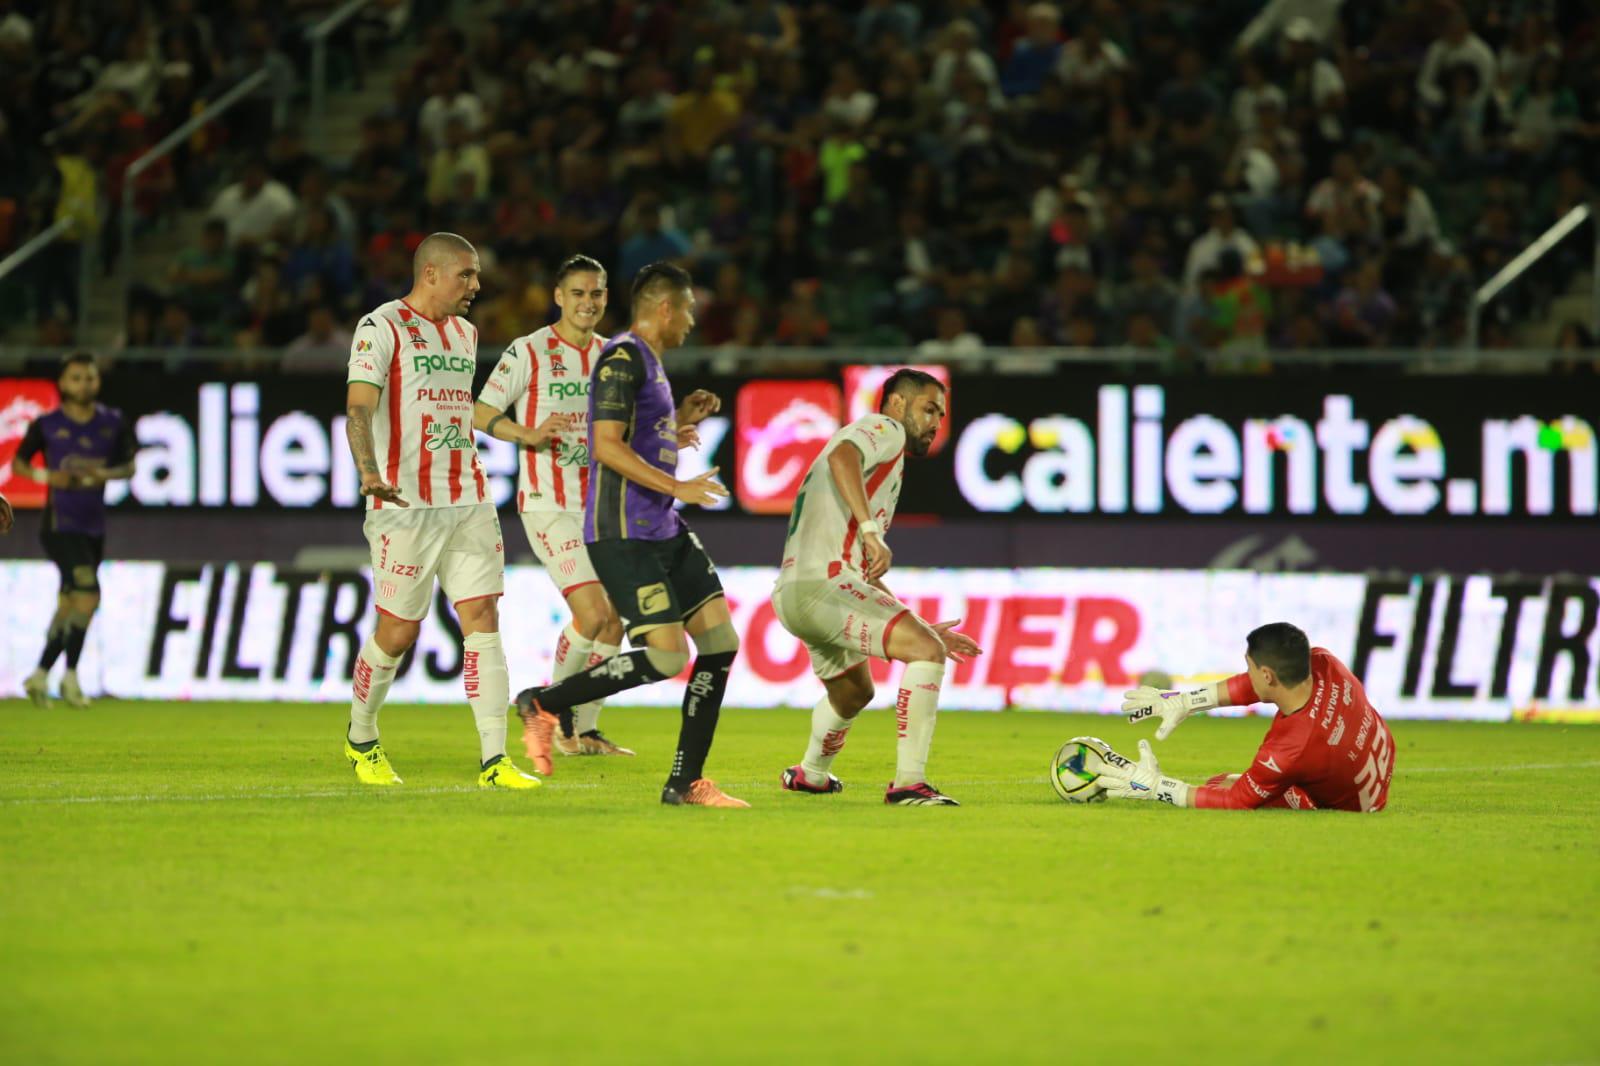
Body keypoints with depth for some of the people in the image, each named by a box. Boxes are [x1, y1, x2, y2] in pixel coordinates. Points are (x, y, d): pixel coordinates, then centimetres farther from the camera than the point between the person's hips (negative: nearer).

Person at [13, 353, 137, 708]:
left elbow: (129, 466, 9)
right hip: (60, 524, -5)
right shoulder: (47, 425, -4)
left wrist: (106, 474, -13)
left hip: (93, 525, 5)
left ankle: (40, 675, 23)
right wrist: (46, 476, -13)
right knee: (88, 595, -18)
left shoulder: (113, 423, 4)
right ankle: (70, 676, -6)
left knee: (69, 605, 10)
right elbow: (18, 463, 6)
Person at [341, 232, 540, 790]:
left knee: (483, 620, -4)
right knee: (397, 632, -1)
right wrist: (369, 473, -33)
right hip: (406, 506, -6)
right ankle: (361, 739, 23)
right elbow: (359, 407, -17)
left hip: (468, 503, 6)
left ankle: (494, 760, -6)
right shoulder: (382, 328, -6)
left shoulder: (465, 333, 17)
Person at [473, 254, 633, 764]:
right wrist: (530, 436, -21)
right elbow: (480, 415, -4)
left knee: (613, 623, 3)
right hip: (549, 505, -6)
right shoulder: (528, 352, -7)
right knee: (593, 614, -17)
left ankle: (585, 728, 16)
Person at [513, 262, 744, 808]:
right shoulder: (622, 358, -12)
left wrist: (684, 421, 18)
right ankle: (543, 704, 0)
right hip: (623, 535, -10)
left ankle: (687, 782, 6)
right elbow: (607, 446, -20)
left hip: (663, 532, 10)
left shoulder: (649, 362, 19)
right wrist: (677, 487, -21)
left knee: (721, 640, 3)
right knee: (667, 656, -15)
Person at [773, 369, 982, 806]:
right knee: (926, 653, -20)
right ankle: (908, 782, -25)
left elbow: (866, 573, 31)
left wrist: (921, 628, 28)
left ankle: (810, 774, 57)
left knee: (854, 692, 33)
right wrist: (870, 529, -34)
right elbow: (842, 457, -24)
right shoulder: (885, 429, 2)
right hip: (823, 585, -10)